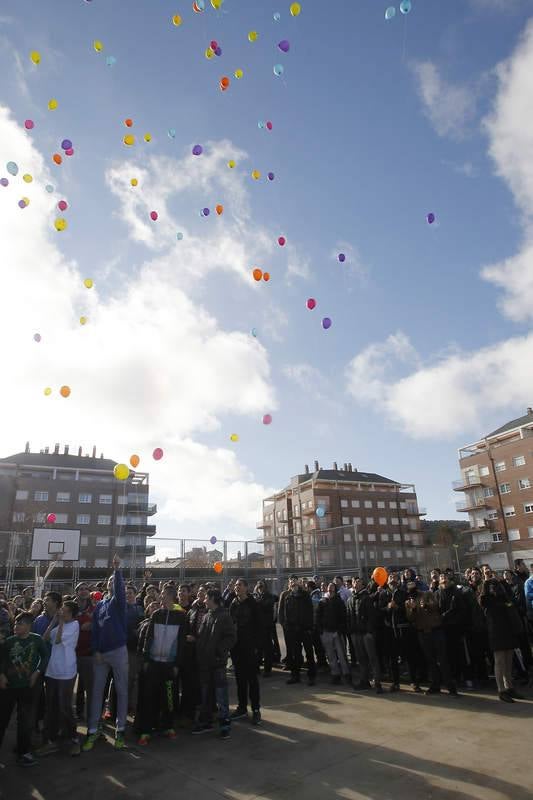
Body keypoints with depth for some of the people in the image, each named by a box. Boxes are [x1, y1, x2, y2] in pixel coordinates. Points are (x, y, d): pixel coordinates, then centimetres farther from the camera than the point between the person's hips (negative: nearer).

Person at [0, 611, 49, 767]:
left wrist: (37, 672, -5)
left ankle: (23, 752, 20)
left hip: (27, 686, -1)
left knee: (25, 720, 4)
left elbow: (45, 656, 3)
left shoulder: (37, 639, -7)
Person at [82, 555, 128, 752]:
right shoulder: (100, 605, 11)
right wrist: (96, 650, -2)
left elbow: (119, 590, -23)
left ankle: (120, 730, 12)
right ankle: (92, 732, 15)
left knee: (121, 691, 3)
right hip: (101, 653, 4)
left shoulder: (119, 601, 0)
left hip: (118, 651, -3)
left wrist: (117, 570, -35)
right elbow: (95, 629, 8)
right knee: (97, 691, 6)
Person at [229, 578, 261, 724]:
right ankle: (242, 708, 22)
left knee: (252, 678, 0)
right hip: (236, 646, 5)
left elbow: (257, 625, -7)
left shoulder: (252, 603, -6)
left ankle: (256, 709, 8)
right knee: (240, 677, 12)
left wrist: (255, 645, -11)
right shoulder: (233, 604, 6)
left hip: (249, 646, -4)